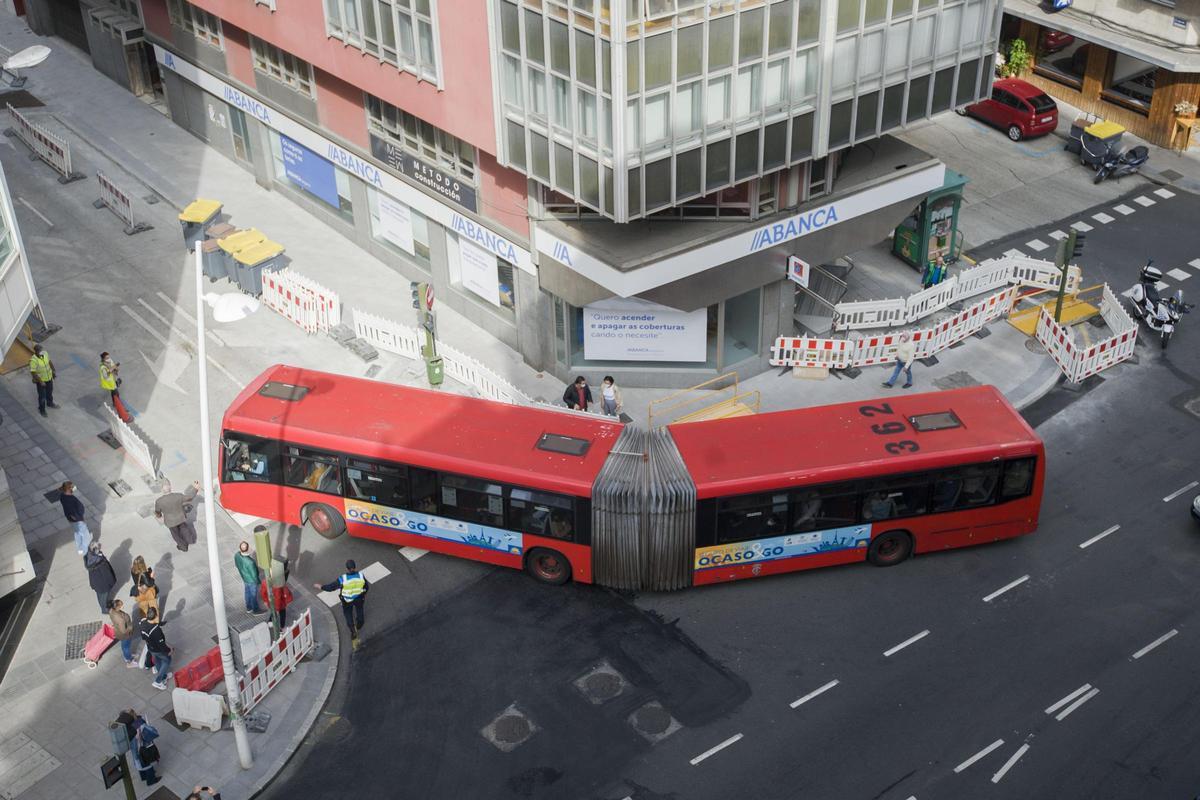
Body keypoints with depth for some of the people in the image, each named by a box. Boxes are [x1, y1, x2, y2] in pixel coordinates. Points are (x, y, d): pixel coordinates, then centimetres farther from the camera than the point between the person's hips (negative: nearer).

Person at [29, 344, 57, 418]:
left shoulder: (45, 353, -14)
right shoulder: (33, 360, -33)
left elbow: (50, 362, 5)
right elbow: (33, 373, -29)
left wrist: (53, 371, 13)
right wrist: (41, 382, -27)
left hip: (49, 378, 6)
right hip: (41, 381, -6)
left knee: (50, 392, 28)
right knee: (42, 396, 11)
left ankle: (50, 403, 55)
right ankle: (41, 410, 34)